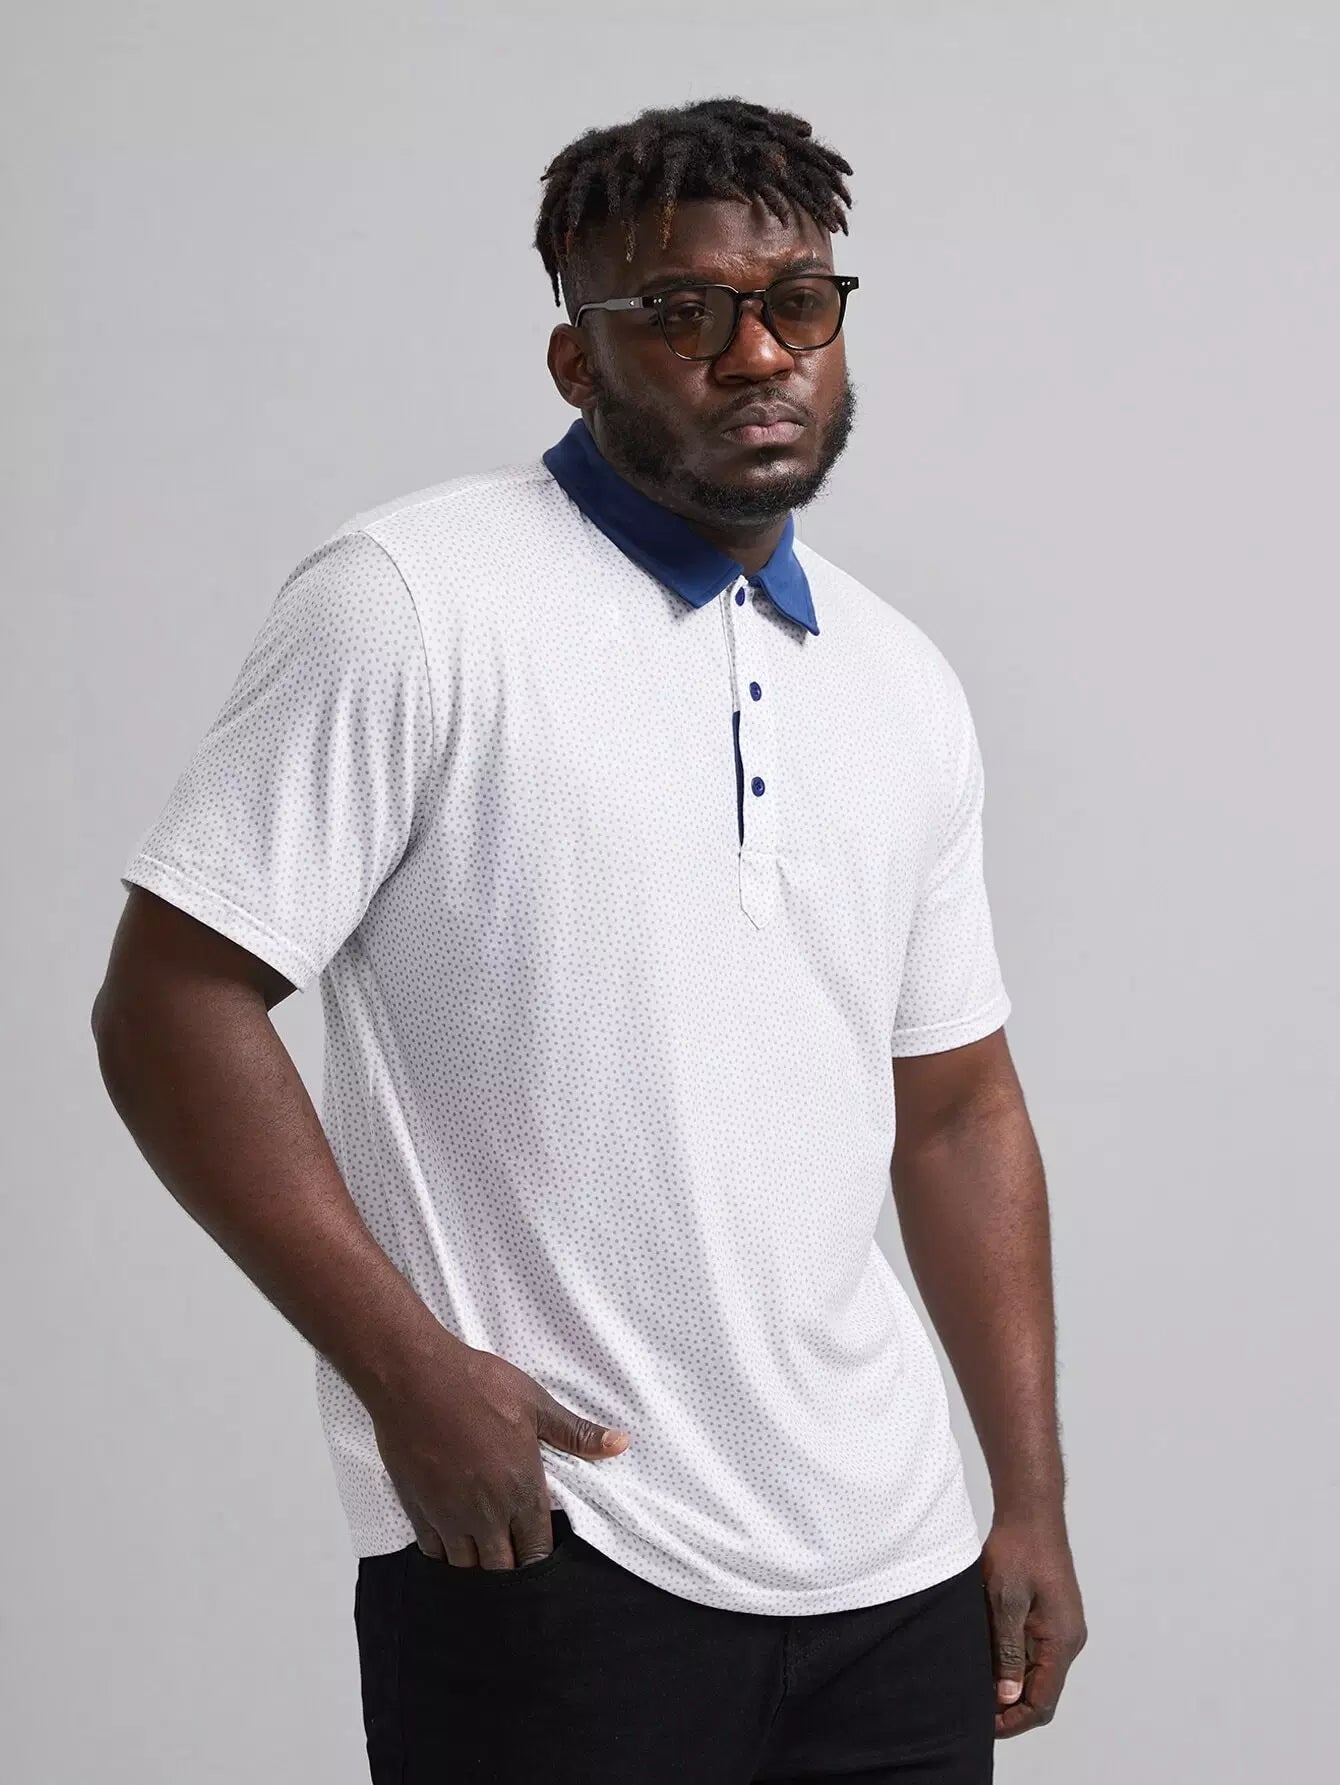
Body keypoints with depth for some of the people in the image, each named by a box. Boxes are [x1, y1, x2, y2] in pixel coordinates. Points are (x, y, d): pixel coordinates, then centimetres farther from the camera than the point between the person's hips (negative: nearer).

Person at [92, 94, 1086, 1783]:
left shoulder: (903, 687, 11)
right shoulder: (410, 608, -8)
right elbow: (169, 1006, -11)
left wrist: (1033, 1502, 13)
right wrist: (408, 1370, -15)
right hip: (549, 1550, -6)